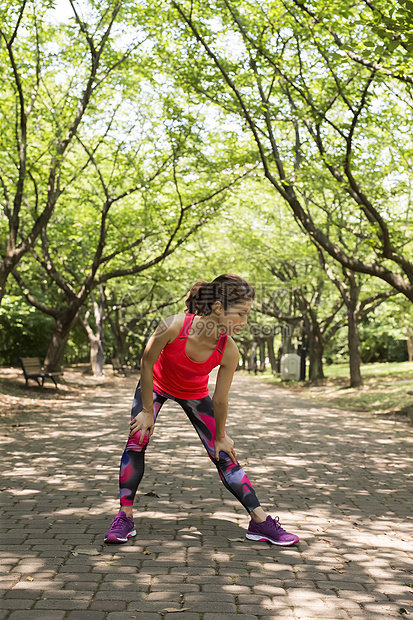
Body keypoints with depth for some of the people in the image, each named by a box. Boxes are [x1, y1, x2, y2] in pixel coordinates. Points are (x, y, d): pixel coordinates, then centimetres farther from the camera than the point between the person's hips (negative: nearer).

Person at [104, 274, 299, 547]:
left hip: (195, 394, 1)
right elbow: (147, 362, -22)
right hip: (156, 384, -1)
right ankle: (125, 517, 1)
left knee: (224, 455, -3)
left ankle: (260, 521, 4)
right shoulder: (173, 327, -39)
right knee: (137, 441, -15)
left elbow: (219, 400, -16)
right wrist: (146, 411, -14)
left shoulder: (229, 352, -32)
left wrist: (220, 436, -3)